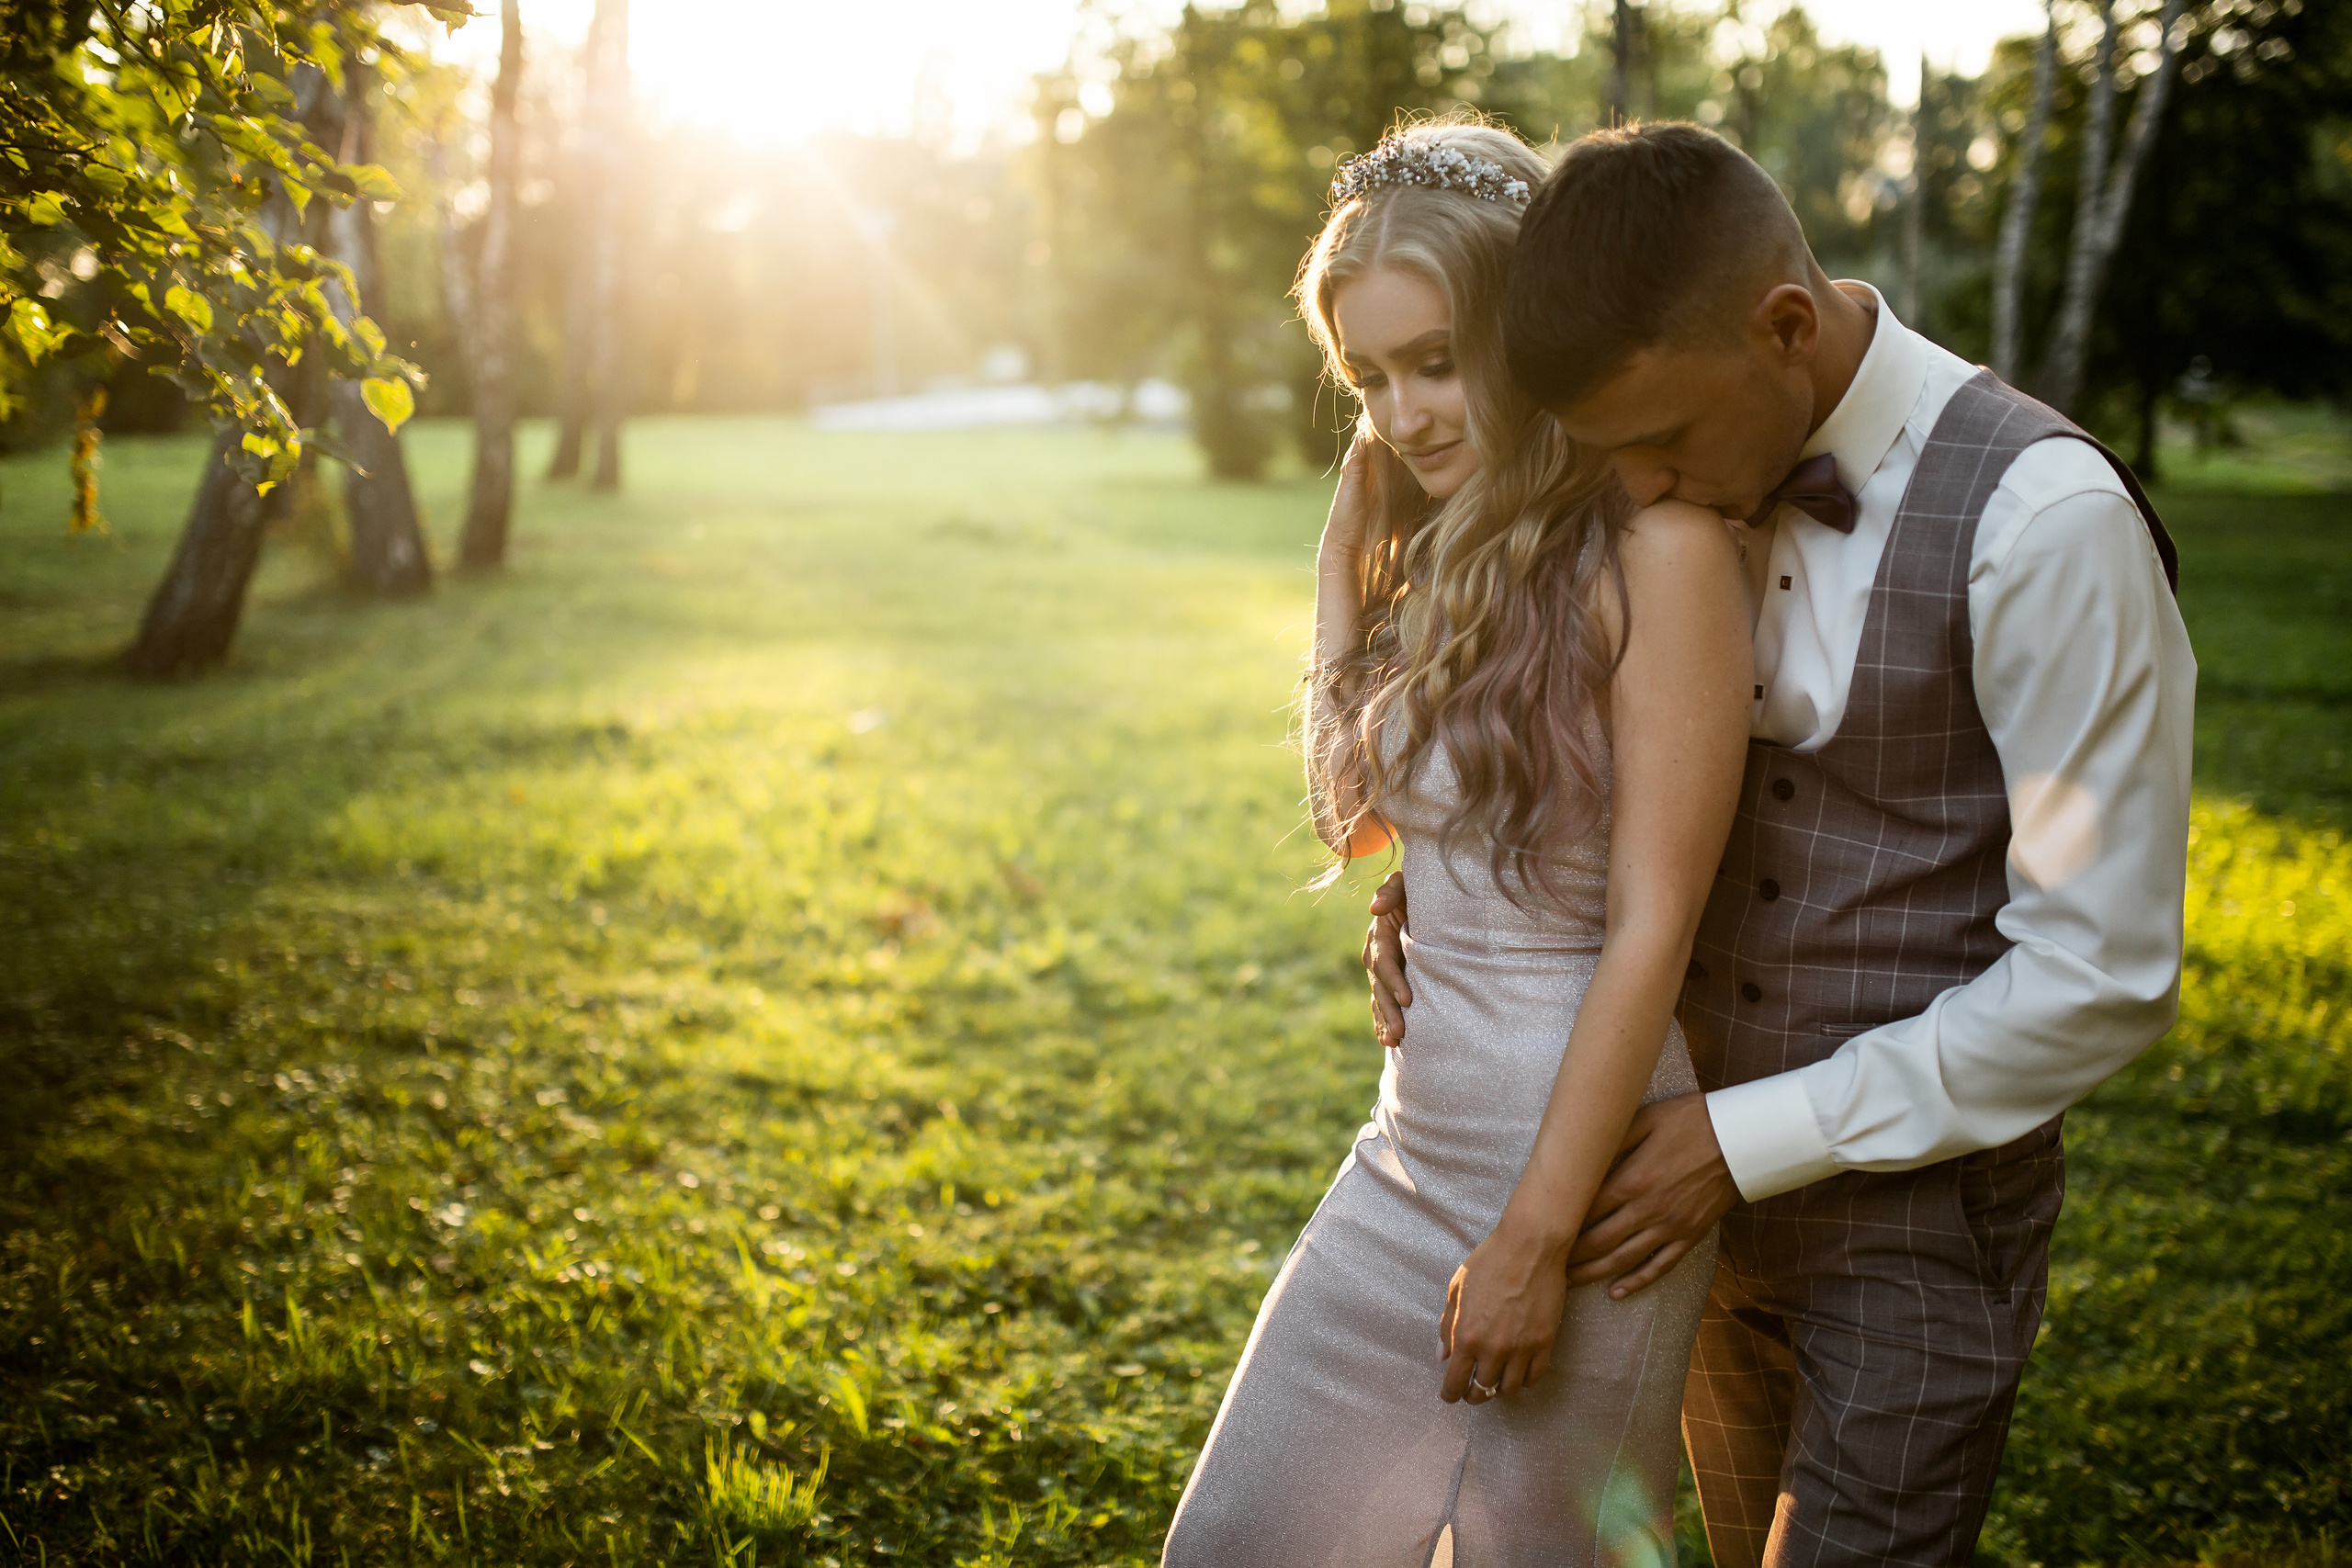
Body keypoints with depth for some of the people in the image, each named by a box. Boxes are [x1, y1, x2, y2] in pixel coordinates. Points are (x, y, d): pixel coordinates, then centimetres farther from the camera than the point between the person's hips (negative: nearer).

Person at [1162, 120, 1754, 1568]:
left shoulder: (1655, 549, -17)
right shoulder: (1443, 551, 8)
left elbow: (1652, 927, -18)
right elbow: (1359, 813, 8)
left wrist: (1539, 1241, -17)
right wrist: (1350, 533, 4)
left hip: (1582, 1161, -7)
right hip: (1413, 1154, 8)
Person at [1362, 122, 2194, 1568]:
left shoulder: (2042, 523, -22)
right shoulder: (1722, 490, 0)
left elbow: (2102, 978, -21)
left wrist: (1748, 1141, -19)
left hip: (1918, 1211, -6)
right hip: (1728, 1177, 7)